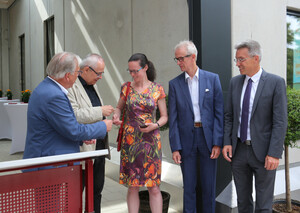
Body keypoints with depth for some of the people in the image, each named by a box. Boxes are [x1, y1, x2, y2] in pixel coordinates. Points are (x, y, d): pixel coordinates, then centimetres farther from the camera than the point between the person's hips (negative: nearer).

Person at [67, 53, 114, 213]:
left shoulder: (92, 85, 16)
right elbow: (72, 115, -25)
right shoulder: (70, 85, -14)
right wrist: (100, 111, -22)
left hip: (99, 146, 9)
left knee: (97, 189, 18)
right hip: (83, 147, -9)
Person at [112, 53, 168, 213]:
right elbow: (119, 107, 19)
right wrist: (116, 116, -3)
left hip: (151, 140, -1)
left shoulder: (157, 89, 0)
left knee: (154, 187, 2)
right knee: (132, 186, 6)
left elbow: (164, 116, 4)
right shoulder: (126, 87, 4)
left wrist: (155, 125, -15)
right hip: (130, 140, 1)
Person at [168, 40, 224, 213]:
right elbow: (173, 118, 1)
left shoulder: (213, 79, 0)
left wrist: (218, 143, -8)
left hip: (208, 137, 0)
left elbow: (219, 113, -2)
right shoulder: (175, 84, 2)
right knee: (189, 186, 10)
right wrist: (175, 147, -4)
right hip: (186, 139, 1)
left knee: (209, 185, 10)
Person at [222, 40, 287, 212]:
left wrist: (274, 153, -17)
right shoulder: (235, 82, 5)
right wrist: (227, 143, 1)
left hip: (263, 152, -4)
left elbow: (280, 122, -12)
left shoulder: (276, 83, -10)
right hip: (238, 150, 4)